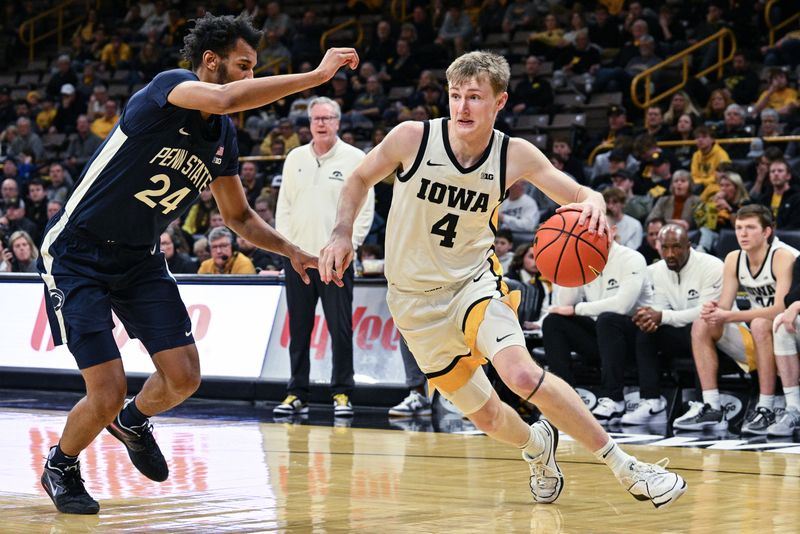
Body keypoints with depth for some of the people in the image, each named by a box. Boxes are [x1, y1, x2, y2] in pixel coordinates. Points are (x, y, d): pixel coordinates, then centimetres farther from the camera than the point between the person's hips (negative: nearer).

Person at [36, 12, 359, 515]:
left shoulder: (224, 135, 4)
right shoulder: (170, 85, -20)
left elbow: (239, 215, 17)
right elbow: (222, 99, -43)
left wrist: (290, 250, 0)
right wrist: (317, 75, -39)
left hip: (140, 257, 7)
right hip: (77, 253, -7)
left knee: (184, 378, -4)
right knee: (108, 393, -12)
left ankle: (133, 421, 31)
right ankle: (61, 465, 19)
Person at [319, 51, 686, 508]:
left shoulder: (516, 156, -12)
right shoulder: (413, 137, -15)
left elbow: (577, 194, -6)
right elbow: (360, 180, 3)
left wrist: (593, 203, -30)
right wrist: (343, 233, -12)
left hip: (474, 280, -1)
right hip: (415, 299, 1)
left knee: (522, 373, -29)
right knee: (487, 417, 4)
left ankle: (626, 468, -18)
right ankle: (538, 446, 42)